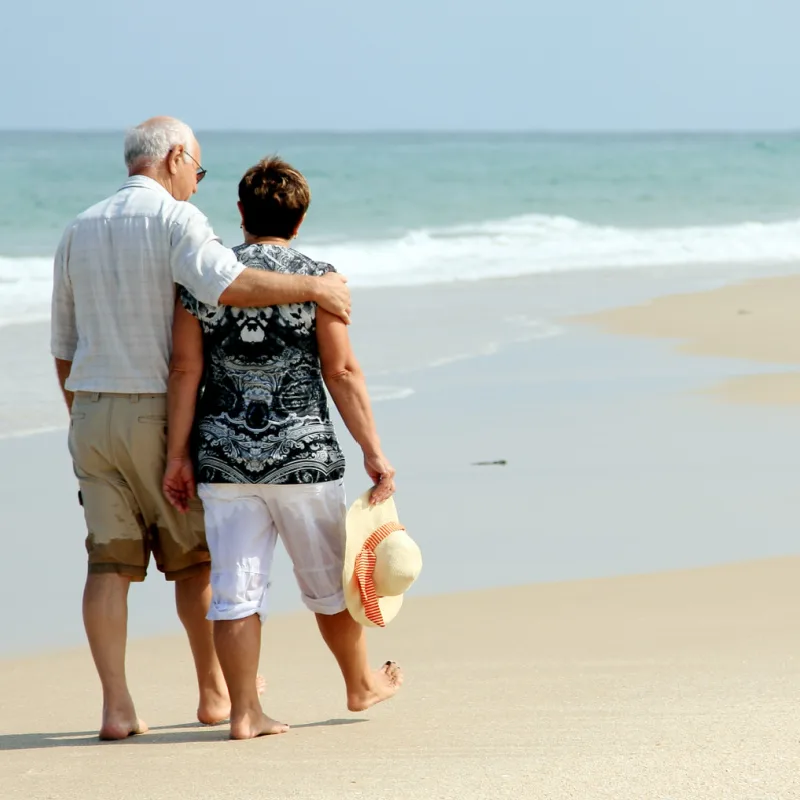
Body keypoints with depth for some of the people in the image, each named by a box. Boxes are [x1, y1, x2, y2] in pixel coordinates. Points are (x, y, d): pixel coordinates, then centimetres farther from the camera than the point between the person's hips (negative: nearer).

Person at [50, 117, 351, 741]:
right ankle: (215, 692, 21)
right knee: (194, 558, 10)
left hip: (92, 411, 5)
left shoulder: (80, 232, 11)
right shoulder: (174, 220, -9)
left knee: (110, 563, 3)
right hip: (162, 412, -5)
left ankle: (116, 706, -4)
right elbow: (225, 284, -29)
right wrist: (313, 287, -23)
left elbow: (64, 345, 15)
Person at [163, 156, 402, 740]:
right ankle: (361, 684, 33)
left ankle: (244, 711, 1)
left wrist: (178, 456, 3)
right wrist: (373, 452, -3)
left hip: (224, 457, 2)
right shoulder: (316, 278, -6)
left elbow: (185, 370, -1)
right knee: (329, 578, 15)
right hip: (302, 453, -2)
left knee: (235, 587, 3)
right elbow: (342, 372, -7)